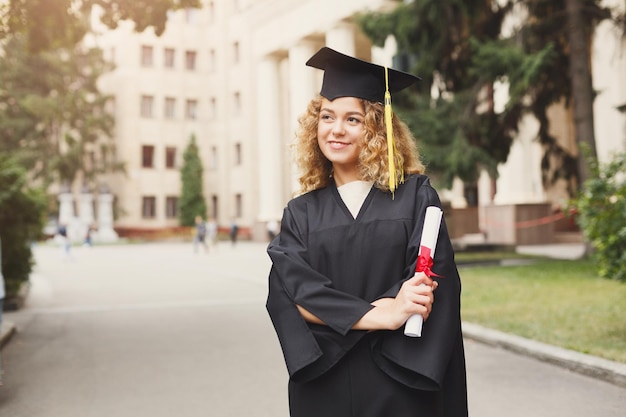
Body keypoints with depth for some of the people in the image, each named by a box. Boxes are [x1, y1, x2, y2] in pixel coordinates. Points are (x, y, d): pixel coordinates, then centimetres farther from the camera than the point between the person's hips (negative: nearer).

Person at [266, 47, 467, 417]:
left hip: (402, 386, -2)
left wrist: (340, 319, -18)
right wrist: (378, 316, -21)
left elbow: (432, 284, -10)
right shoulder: (301, 213, 5)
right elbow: (290, 295, -8)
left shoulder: (415, 196, -1)